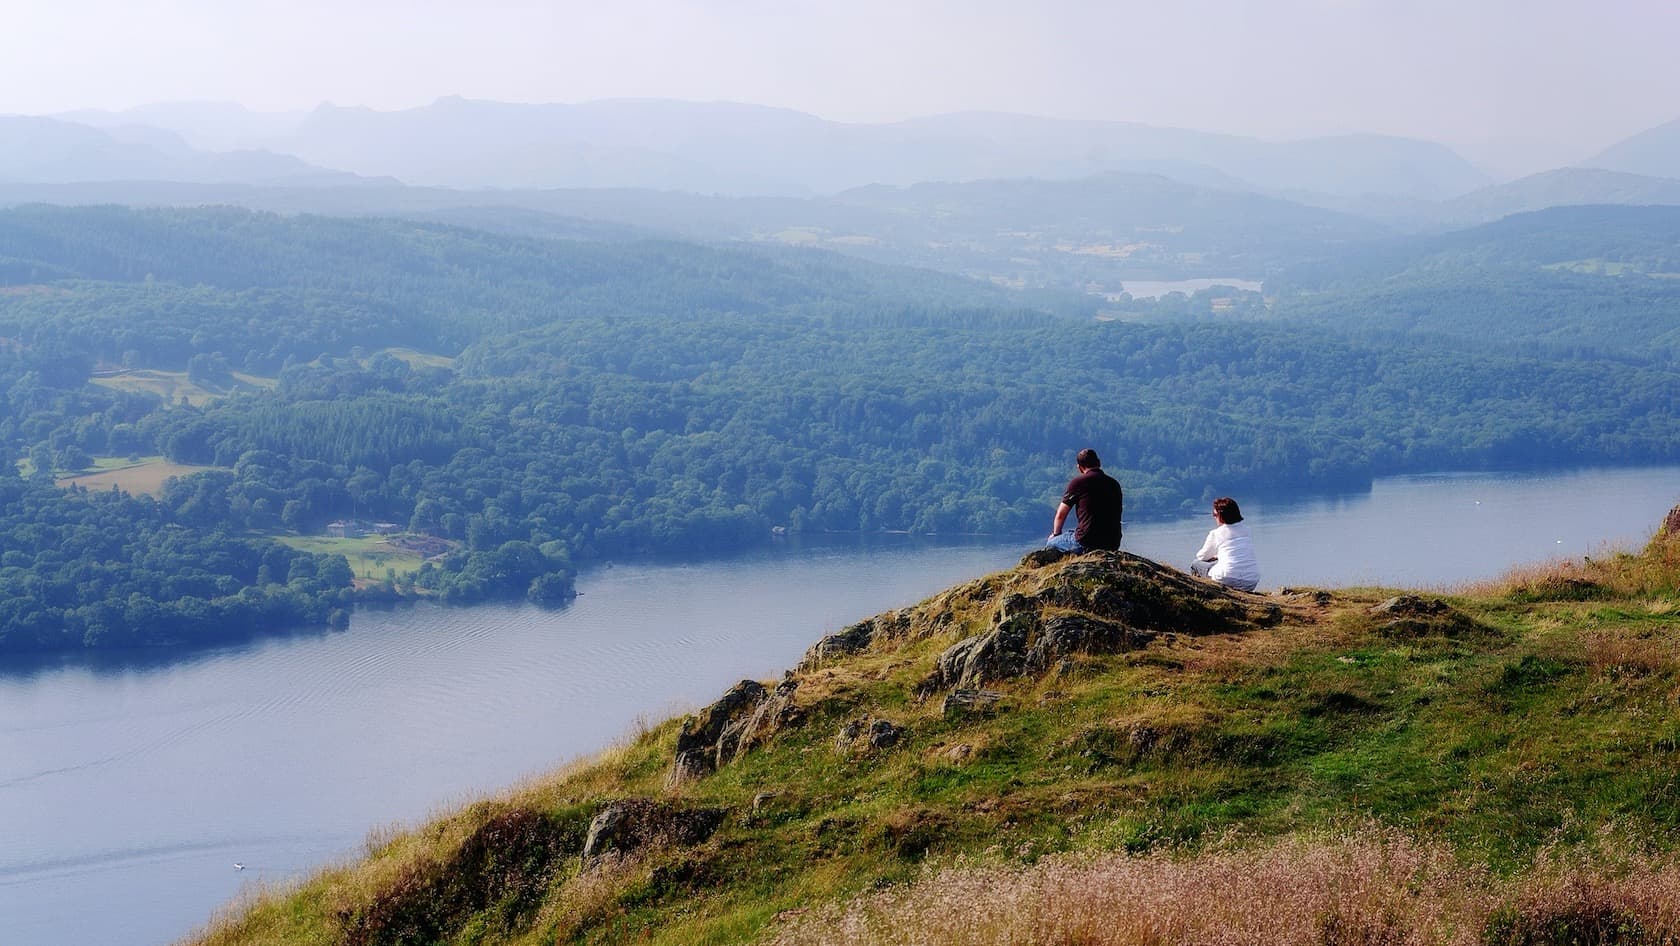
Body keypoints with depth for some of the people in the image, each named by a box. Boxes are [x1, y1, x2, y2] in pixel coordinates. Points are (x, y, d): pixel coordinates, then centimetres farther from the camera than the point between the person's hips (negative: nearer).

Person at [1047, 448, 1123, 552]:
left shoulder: (1077, 482, -3)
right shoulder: (1115, 484, 12)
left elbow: (1061, 515, 4)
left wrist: (1056, 533, 25)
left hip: (1087, 542, -6)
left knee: (1051, 543, 17)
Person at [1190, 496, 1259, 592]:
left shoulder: (1215, 534, 0)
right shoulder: (1245, 529, 14)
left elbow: (1201, 557, 17)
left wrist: (1214, 557, 39)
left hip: (1228, 580, -5)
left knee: (1196, 564, 17)